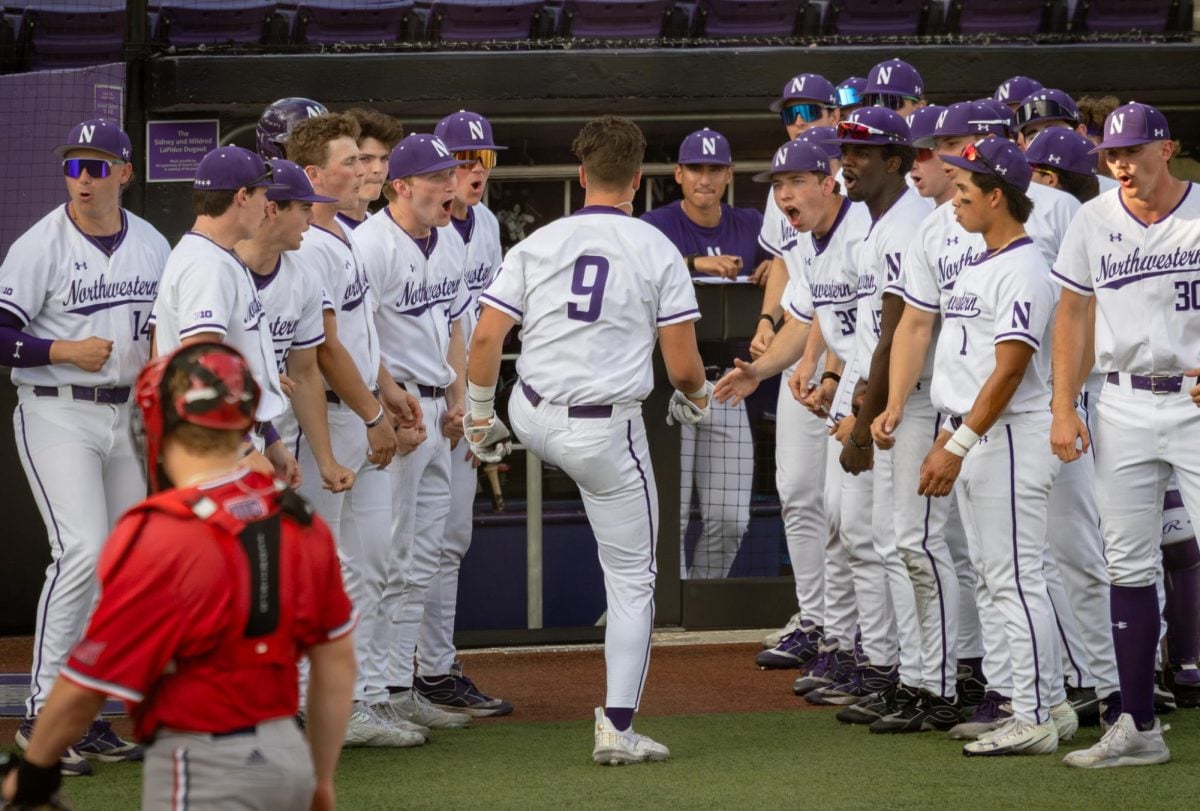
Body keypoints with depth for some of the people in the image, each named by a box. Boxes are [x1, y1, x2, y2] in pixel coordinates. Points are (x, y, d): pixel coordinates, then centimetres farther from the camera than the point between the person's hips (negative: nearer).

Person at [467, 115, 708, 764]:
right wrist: (696, 400, 15)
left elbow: (485, 337, -4)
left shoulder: (538, 244, -1)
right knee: (632, 578, 5)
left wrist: (480, 414, 10)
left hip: (531, 420, 4)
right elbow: (683, 367, -8)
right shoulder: (657, 251, -7)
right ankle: (617, 727, 0)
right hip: (607, 432, -4)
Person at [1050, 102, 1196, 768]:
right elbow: (1073, 313, 12)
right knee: (1127, 568, 5)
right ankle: (1138, 728, 10)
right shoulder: (1094, 221, 6)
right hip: (1123, 407, 4)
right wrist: (1062, 407, 4)